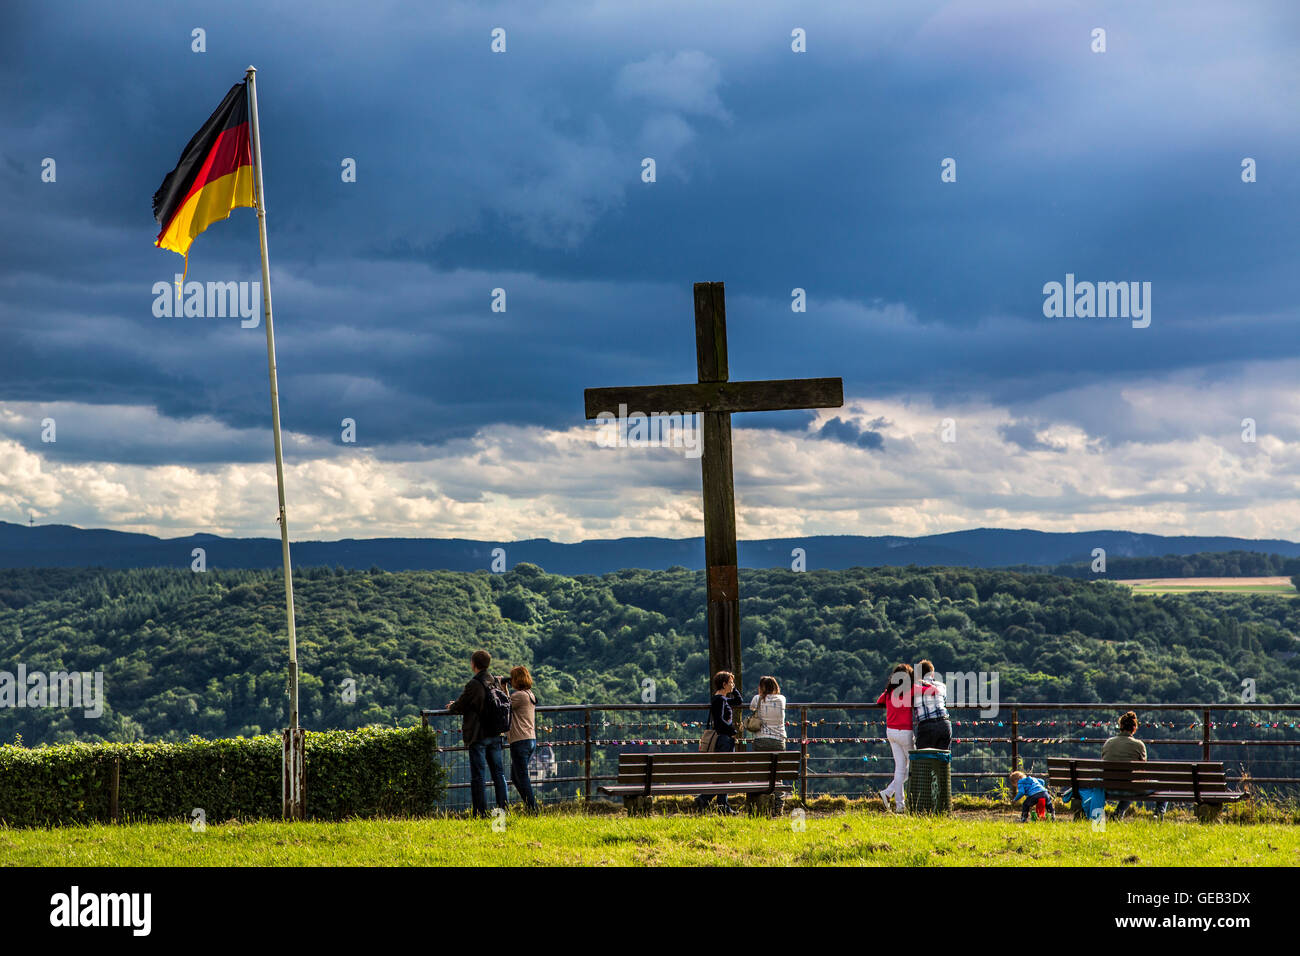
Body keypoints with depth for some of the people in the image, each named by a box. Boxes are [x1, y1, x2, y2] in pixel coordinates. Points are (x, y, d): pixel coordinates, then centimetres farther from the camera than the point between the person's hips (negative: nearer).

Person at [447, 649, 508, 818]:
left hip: (478, 735, -7)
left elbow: (460, 707, -10)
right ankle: (503, 808, 12)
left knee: (478, 775, -2)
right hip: (495, 734, 7)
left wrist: (451, 706, 14)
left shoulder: (474, 684, -16)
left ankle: (481, 812, -2)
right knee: (498, 773, 11)